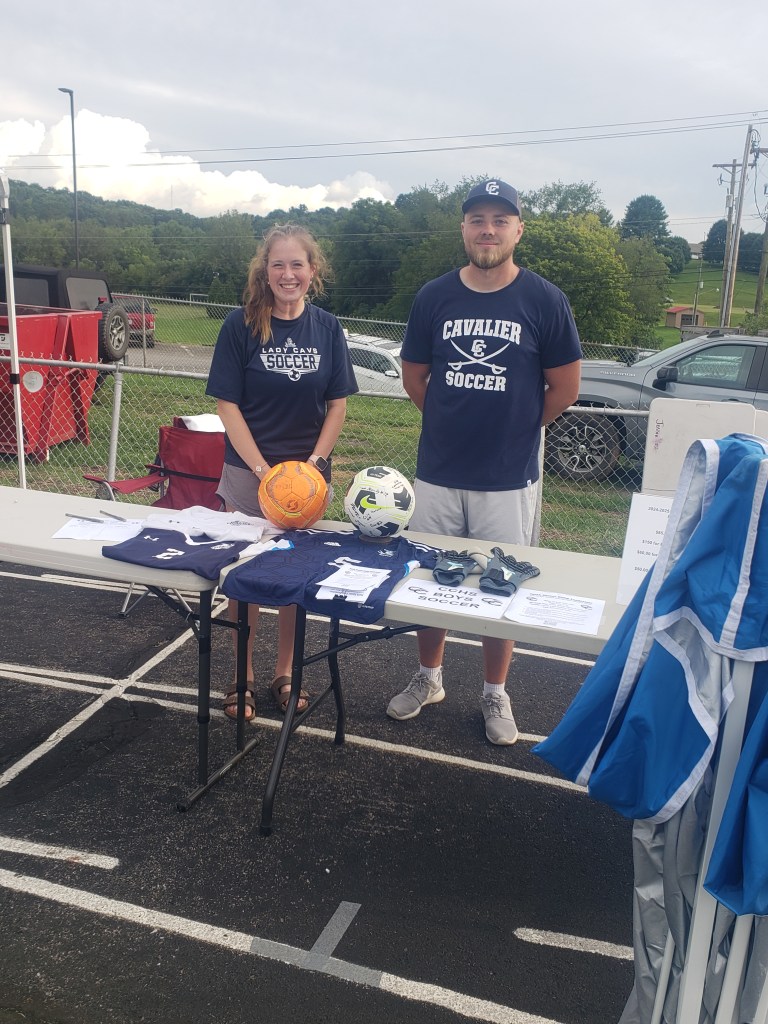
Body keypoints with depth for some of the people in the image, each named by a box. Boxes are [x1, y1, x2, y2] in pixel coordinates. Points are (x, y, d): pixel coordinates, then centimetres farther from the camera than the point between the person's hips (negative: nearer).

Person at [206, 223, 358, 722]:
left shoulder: (327, 328, 0)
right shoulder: (241, 325, -7)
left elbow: (338, 404, 2)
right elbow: (228, 404, -8)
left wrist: (314, 463, -10)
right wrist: (263, 471, -15)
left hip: (307, 472, 2)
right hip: (247, 471, -2)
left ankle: (284, 673, 28)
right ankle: (243, 676, 24)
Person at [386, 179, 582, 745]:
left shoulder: (544, 300, -5)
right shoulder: (434, 296, 2)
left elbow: (564, 387, 1)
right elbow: (414, 377, 10)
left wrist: (515, 426, 6)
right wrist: (460, 420, 7)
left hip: (509, 479, -2)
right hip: (438, 471, 2)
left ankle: (495, 694, 28)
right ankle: (429, 678, 34)